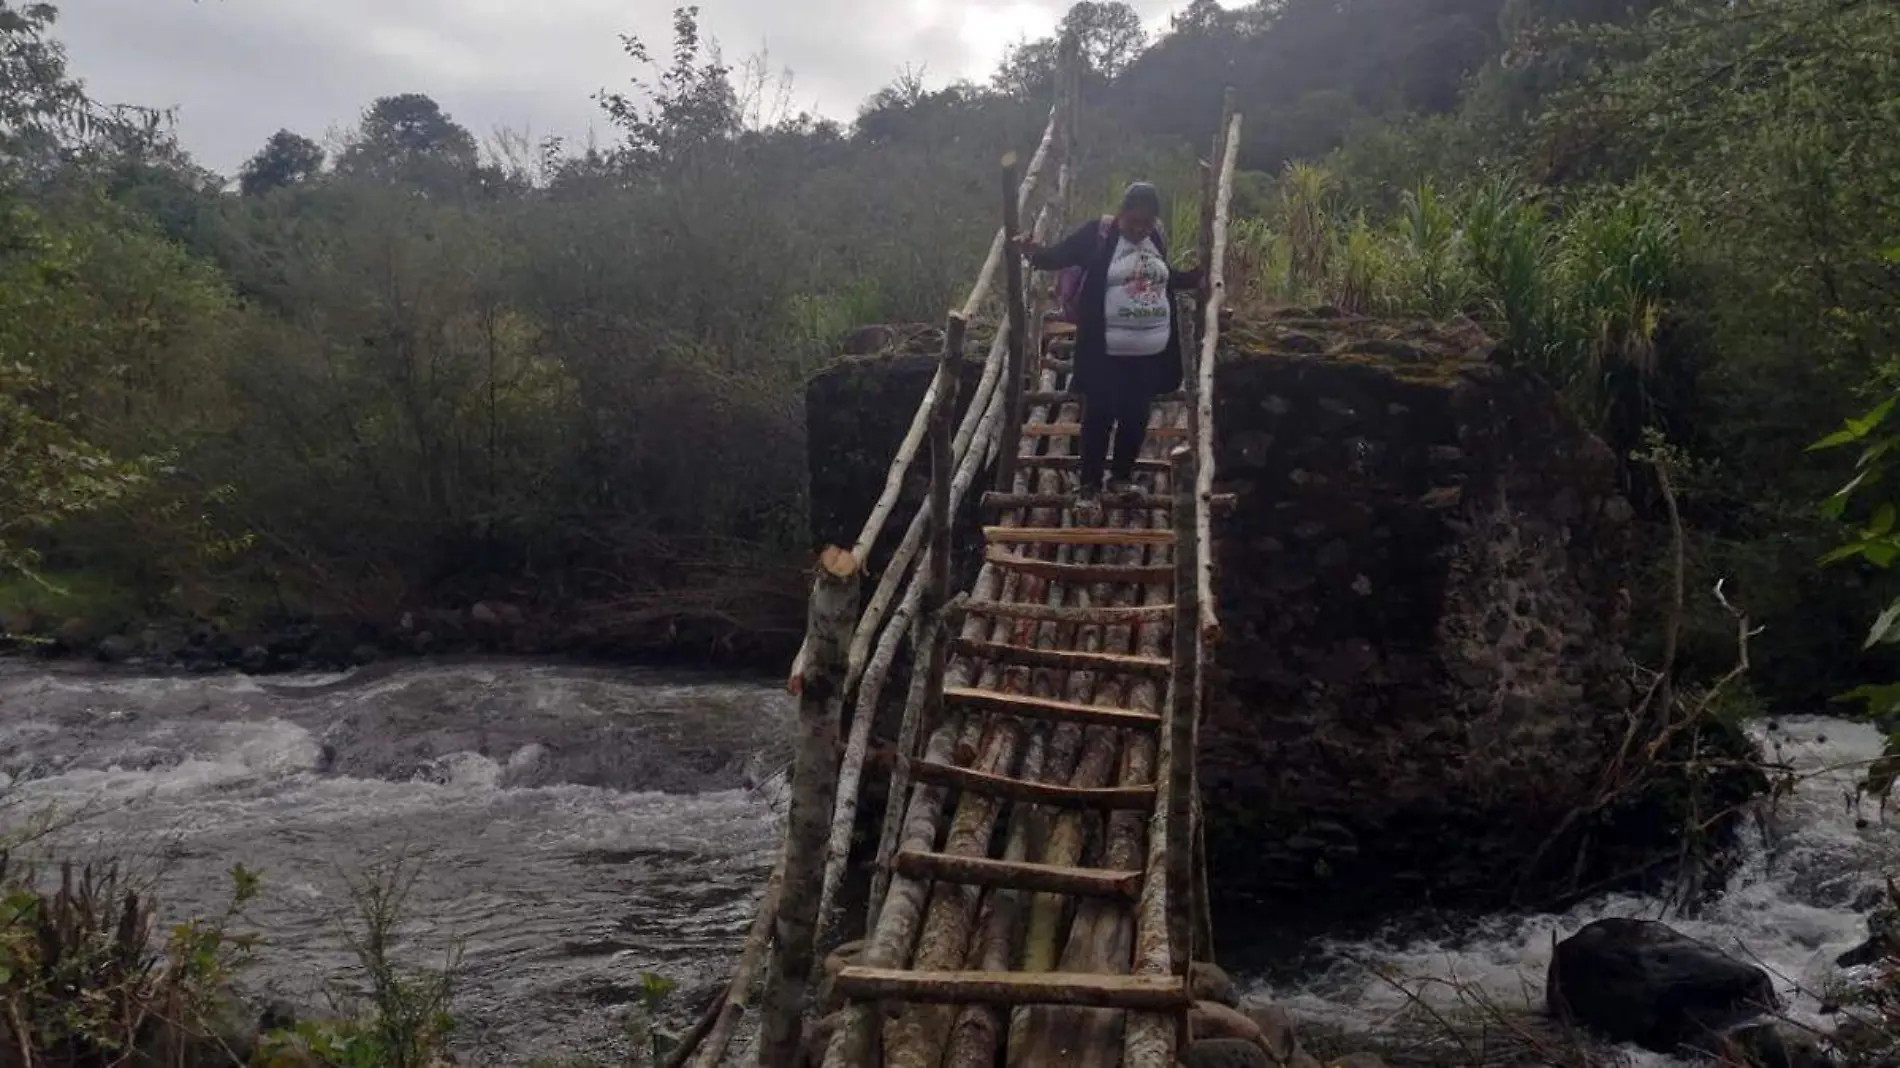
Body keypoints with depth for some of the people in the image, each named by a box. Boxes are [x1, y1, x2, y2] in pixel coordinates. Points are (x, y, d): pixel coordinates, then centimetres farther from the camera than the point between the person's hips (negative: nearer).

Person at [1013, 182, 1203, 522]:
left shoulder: (1158, 238, 8)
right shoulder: (1097, 233, -8)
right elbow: (1059, 256, -11)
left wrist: (1200, 275, 22)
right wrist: (1033, 253, -30)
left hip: (1151, 351, 5)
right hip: (1107, 351, -5)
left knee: (1136, 417, 13)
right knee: (1099, 418, -1)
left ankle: (1122, 477, 30)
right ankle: (1089, 487, 8)